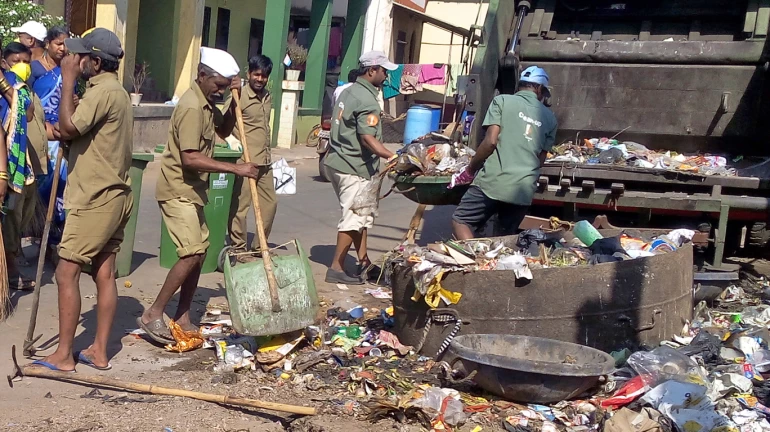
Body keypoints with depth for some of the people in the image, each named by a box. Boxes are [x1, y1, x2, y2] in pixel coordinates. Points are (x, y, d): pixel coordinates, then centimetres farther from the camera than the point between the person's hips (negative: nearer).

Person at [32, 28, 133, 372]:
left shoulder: (103, 91, -16)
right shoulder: (116, 91, 17)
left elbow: (68, 127, -23)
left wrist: (68, 79, -16)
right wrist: (65, 133, 0)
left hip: (96, 198, -10)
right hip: (112, 195, 10)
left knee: (66, 273, -4)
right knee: (104, 273, 9)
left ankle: (63, 355, 2)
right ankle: (99, 351, 14)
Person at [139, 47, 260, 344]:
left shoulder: (207, 103, 11)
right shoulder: (192, 107, -20)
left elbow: (224, 130, 22)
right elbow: (191, 158, -27)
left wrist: (234, 100, 7)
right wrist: (235, 169, -27)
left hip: (192, 190, 10)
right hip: (178, 191, -10)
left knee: (199, 252, 9)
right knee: (192, 254, -15)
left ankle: (182, 319, 16)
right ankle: (153, 316, -6)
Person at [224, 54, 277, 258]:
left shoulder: (268, 98, 13)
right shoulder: (239, 97, -10)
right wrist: (241, 138, -21)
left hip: (264, 161, 8)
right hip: (246, 161, -8)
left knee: (270, 202, 13)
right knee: (241, 206, -1)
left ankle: (259, 245, 26)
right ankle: (238, 248, 9)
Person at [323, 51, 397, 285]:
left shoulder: (348, 92, 13)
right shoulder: (368, 100, -17)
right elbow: (367, 138, -27)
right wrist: (393, 157, -36)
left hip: (338, 162, 10)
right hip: (354, 167, -10)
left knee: (361, 215, 16)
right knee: (354, 218, -4)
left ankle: (364, 262, 23)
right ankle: (336, 268, -1)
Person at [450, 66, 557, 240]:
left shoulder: (502, 101, 2)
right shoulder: (549, 118, 14)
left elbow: (491, 141, -8)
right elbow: (541, 159, 15)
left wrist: (469, 171, 2)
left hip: (493, 182, -4)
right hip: (524, 190, 4)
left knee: (460, 222, 8)